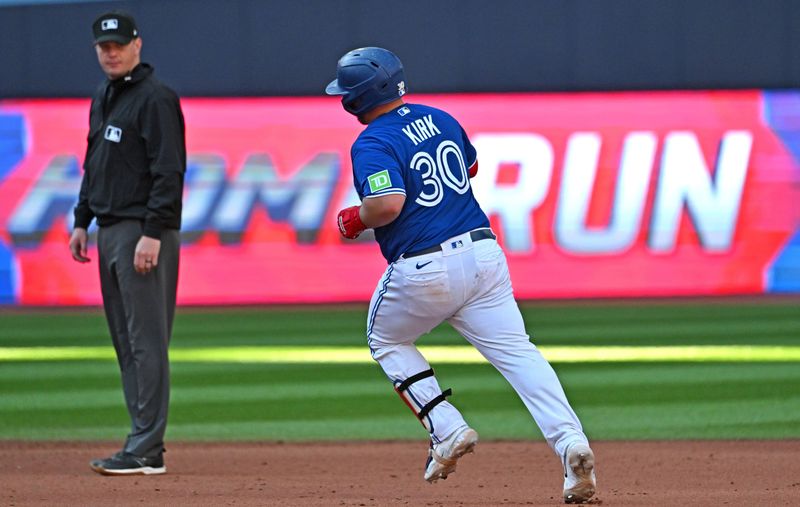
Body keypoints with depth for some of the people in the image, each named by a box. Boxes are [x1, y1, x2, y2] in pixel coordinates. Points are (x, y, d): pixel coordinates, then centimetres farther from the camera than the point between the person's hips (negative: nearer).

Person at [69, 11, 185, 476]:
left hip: (144, 232, -10)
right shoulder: (103, 100, 18)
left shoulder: (155, 98, -11)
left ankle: (147, 451, -12)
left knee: (146, 341, -10)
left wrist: (152, 234, -23)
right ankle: (143, 442, 13)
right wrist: (82, 222, 19)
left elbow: (169, 172, -17)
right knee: (126, 342, 10)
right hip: (110, 230, 10)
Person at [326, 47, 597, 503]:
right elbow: (471, 166, 30)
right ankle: (570, 441, -21)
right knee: (517, 351, -2)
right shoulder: (440, 119, 13)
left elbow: (389, 203, -26)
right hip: (483, 252, 6)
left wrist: (355, 220, -7)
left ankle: (448, 431, 9)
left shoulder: (373, 144, -11)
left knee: (387, 342, 22)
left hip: (423, 269, -6)